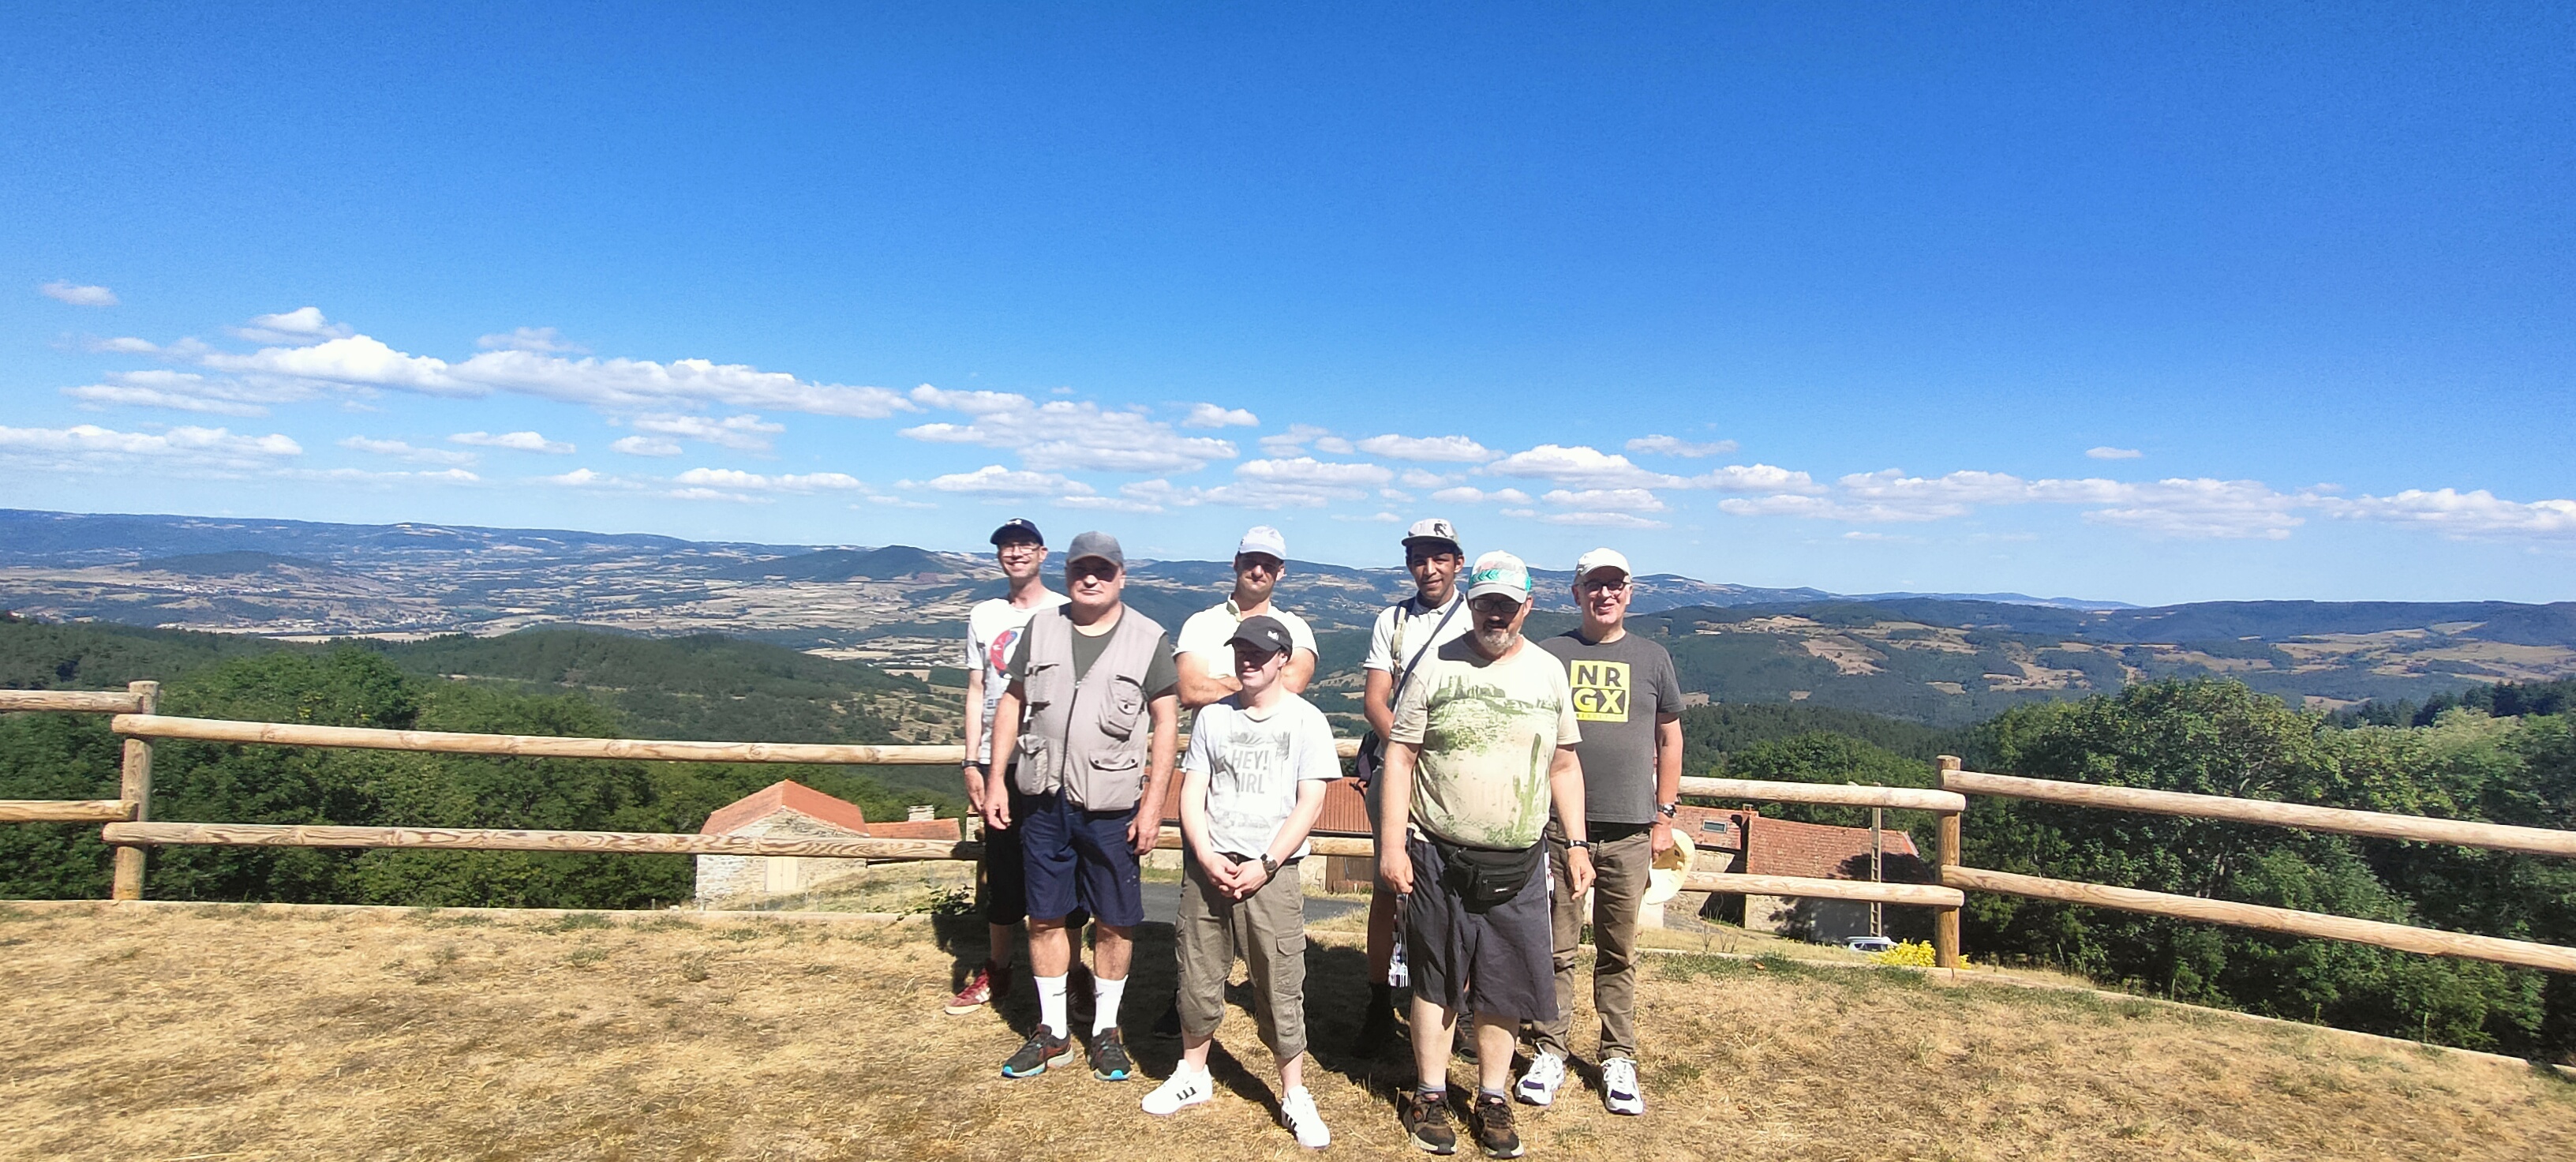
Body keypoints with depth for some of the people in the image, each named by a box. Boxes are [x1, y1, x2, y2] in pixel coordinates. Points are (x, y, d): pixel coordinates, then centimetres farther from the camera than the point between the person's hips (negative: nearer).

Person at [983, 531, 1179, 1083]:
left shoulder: (1149, 639, -3)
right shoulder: (1041, 629, 6)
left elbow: (1166, 724, -4)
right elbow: (1012, 702, 10)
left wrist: (1153, 805, -9)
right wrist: (997, 778, 4)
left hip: (1111, 807, -2)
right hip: (1042, 800, 3)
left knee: (1114, 921, 7)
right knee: (1045, 916, 11)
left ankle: (1106, 1030, 25)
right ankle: (1052, 1031, 27)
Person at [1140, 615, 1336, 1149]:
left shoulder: (1306, 720, -2)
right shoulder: (1213, 716, 7)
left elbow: (1310, 803, -6)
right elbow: (1192, 791, 6)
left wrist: (1264, 865, -12)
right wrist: (1206, 856, -8)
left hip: (1271, 873, -3)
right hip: (1208, 865, 3)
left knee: (1281, 988, 0)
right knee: (1198, 977, 11)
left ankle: (1295, 1095, 15)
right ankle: (1192, 1073, 32)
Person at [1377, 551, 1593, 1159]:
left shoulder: (1549, 671, 6)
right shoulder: (1437, 666, -4)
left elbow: (1564, 765, 12)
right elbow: (1400, 757, -4)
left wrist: (1577, 843, 7)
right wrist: (1392, 845, -9)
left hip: (1517, 863, 3)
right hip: (1439, 857, -2)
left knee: (1506, 986, 10)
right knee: (1437, 979, 10)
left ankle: (1493, 1098, 26)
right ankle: (1430, 1094, 25)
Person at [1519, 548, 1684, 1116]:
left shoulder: (1652, 658, 8)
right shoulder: (1549, 654, 5)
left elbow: (1669, 738, 13)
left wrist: (1665, 816, 9)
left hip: (1629, 832, 1)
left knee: (1619, 953, 10)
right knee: (1555, 949, 5)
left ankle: (1618, 1059, 22)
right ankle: (1549, 1052, 19)